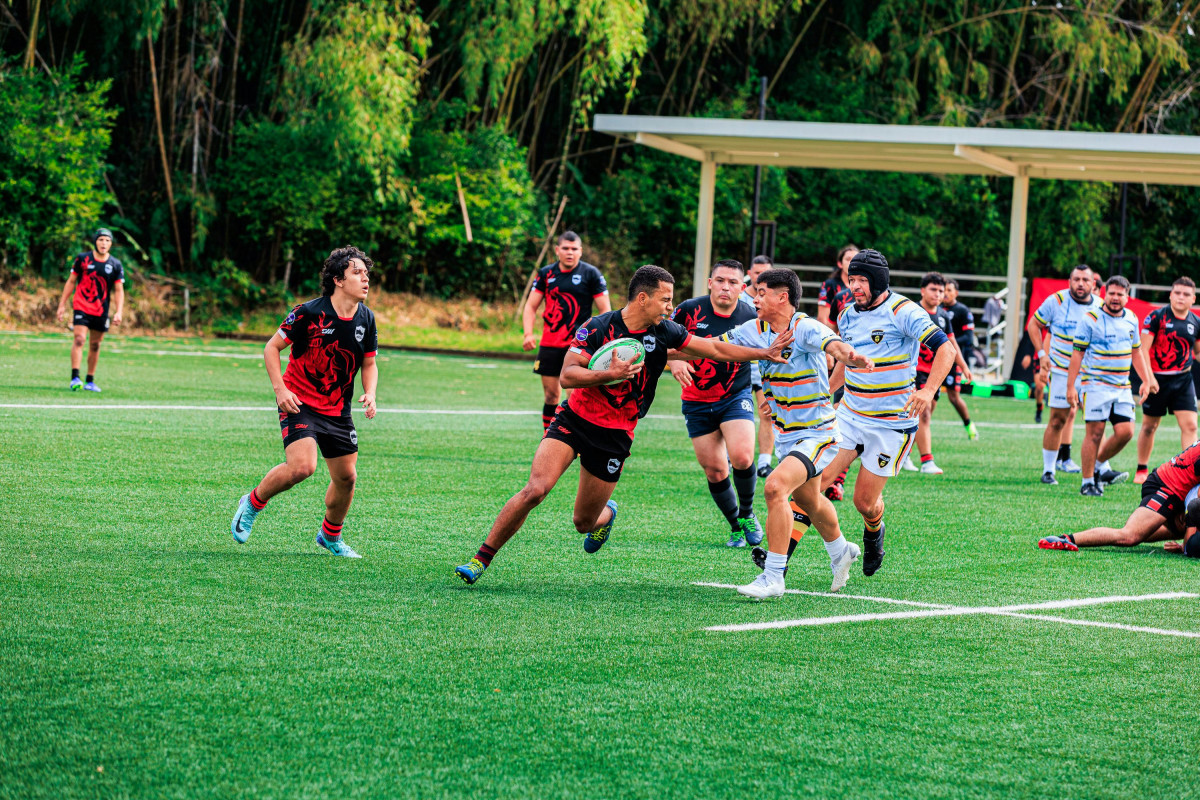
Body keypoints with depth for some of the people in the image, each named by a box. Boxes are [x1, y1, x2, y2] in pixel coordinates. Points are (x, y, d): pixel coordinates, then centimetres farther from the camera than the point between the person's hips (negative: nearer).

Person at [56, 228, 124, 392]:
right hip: (81, 306, -2)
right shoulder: (82, 259, 0)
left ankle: (90, 381, 16)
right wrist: (62, 305, 5)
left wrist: (118, 312, -8)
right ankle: (75, 378, -20)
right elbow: (71, 282, 7)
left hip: (101, 310, 2)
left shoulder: (116, 265, 2)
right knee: (79, 340, -16)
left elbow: (119, 290, 4)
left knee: (95, 345, 7)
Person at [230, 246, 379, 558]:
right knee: (302, 466, -25)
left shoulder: (366, 319, 1)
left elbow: (369, 364, 14)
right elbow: (272, 348, -6)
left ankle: (331, 535, 32)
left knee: (346, 476, 6)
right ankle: (253, 503, 3)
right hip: (300, 404, -6)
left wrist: (369, 393, -5)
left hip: (338, 411, 6)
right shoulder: (309, 313, -15)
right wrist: (280, 389, -16)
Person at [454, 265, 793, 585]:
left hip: (615, 435, 2)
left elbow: (716, 350, 7)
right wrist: (611, 374, -29)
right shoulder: (597, 328, -12)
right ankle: (480, 559, -11)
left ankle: (606, 514, 44)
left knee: (585, 523, 5)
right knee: (534, 490, -21)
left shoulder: (664, 331, -3)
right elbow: (567, 376, -17)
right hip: (574, 419, -2)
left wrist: (765, 352, 5)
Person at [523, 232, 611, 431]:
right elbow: (531, 306, 11)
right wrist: (528, 334, -5)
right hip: (549, 344, 3)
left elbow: (605, 310, -2)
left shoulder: (592, 274, -2)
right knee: (551, 394, 6)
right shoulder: (546, 273, 7)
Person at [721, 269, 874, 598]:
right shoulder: (755, 329, -2)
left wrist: (849, 356, -64)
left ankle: (773, 578, -22)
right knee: (807, 500, 27)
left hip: (817, 433, -9)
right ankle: (840, 550, 55)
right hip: (785, 434, 9)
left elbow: (833, 345, -42)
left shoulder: (805, 328, -23)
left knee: (775, 487, -27)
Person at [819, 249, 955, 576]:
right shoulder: (848, 316, 7)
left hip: (892, 423, -5)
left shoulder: (903, 311, -13)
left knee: (865, 502, 0)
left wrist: (928, 390, -32)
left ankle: (873, 536, 36)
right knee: (816, 478, -14)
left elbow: (945, 349, -19)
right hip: (849, 414, 5)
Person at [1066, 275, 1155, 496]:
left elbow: (1136, 351, 23)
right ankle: (1087, 482, 2)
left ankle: (1100, 465, 20)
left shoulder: (1131, 319, 11)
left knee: (1125, 432, -3)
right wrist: (1070, 386, -10)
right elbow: (1077, 353, -6)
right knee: (1095, 433, -6)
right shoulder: (1091, 319, -6)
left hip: (1122, 387, 5)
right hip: (1095, 384, -5)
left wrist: (1146, 380, 20)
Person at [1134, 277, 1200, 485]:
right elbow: (1143, 350, -10)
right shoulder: (1156, 317, -8)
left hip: (1183, 380, 3)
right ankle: (1141, 470, 24)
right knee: (1149, 426, 9)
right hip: (1157, 379, -3)